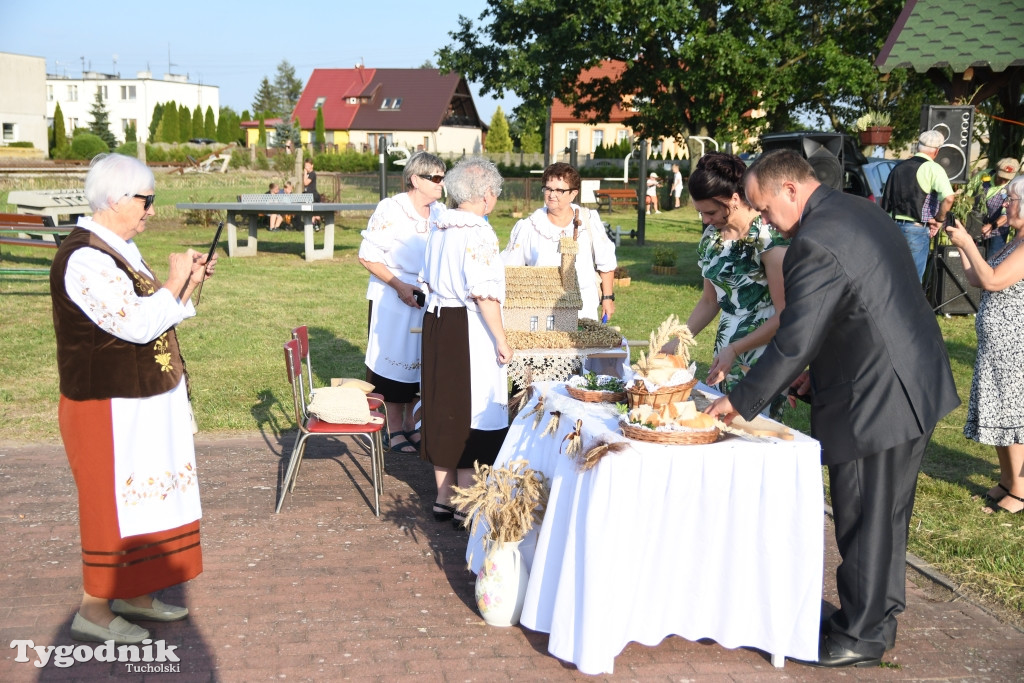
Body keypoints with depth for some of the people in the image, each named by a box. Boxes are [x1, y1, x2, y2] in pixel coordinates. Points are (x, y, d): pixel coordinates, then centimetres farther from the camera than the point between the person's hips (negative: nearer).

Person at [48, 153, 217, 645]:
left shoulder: (121, 249, 11)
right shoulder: (85, 259, -21)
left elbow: (152, 312, 18)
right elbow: (138, 324, -28)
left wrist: (189, 282, 4)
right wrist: (175, 281, -15)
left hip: (143, 401, 10)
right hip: (110, 408, -10)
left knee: (140, 495, 16)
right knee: (113, 501, 1)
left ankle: (132, 594, 29)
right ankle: (94, 610, 15)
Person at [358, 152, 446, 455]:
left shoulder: (440, 212, 3)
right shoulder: (390, 209, -13)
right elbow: (367, 256, -12)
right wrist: (399, 286, -18)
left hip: (429, 300, 5)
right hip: (393, 300, -5)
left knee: (420, 361, 11)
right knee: (395, 361, 3)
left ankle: (411, 423, 26)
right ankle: (395, 428, 16)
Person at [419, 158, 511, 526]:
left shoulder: (439, 229, 8)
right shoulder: (479, 233, -17)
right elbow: (484, 293, -21)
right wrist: (501, 339, -16)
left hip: (436, 322, 8)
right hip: (469, 329, -8)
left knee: (442, 410, 14)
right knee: (471, 412, 1)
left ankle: (443, 497, 24)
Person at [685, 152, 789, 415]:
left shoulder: (769, 237, -16)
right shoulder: (712, 236, 7)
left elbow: (785, 315, -16)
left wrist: (735, 349, -20)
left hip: (763, 364, -7)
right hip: (725, 357, 7)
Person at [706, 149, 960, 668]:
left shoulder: (815, 243, -21)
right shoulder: (862, 212, 10)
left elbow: (794, 341, -23)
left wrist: (741, 401, -13)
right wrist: (820, 369, 17)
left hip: (873, 402, -10)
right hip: (919, 388, 10)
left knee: (863, 521, 4)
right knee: (887, 516, 21)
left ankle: (860, 637, 19)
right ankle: (880, 617, 36)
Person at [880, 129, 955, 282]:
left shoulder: (898, 167, 13)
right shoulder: (933, 168, -7)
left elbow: (885, 200, 16)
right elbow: (948, 198, -20)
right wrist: (939, 220, -5)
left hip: (893, 227, 6)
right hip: (916, 230, -6)